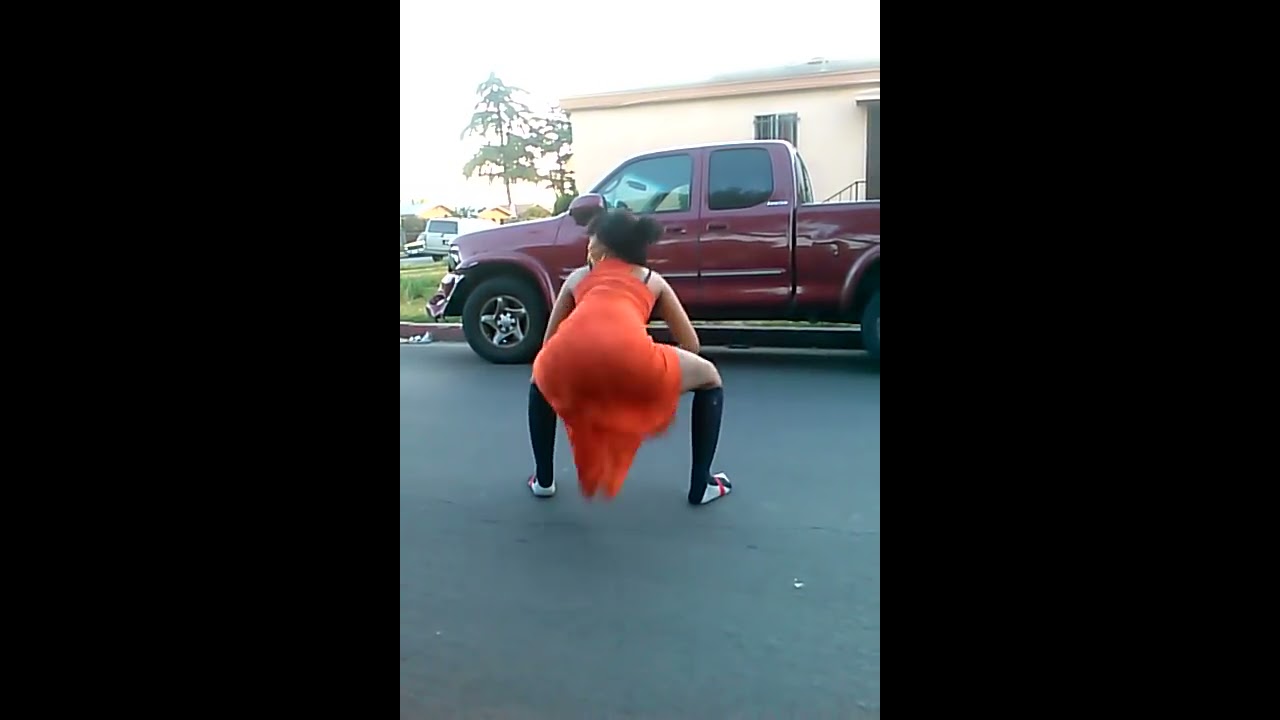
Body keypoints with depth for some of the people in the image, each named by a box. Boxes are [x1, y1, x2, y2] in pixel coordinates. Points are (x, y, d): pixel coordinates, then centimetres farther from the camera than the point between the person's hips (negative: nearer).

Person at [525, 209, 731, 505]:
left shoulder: (579, 276, 34)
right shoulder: (653, 280, 32)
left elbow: (549, 342, 41)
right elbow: (691, 344, 35)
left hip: (567, 359, 2)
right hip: (631, 358, -1)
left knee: (540, 380, 40)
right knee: (709, 378, 28)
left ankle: (543, 480, 37)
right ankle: (701, 486, 27)